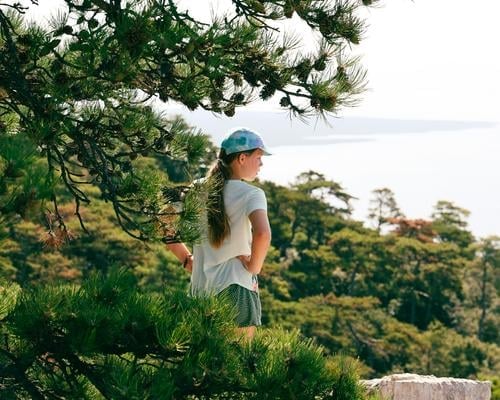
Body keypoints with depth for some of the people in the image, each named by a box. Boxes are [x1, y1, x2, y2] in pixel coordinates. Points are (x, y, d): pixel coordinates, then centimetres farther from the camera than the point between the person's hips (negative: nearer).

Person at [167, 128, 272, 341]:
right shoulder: (251, 194, -11)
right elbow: (262, 233, -29)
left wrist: (186, 259, 13)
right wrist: (254, 267, -13)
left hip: (200, 288, 6)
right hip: (236, 287, -6)